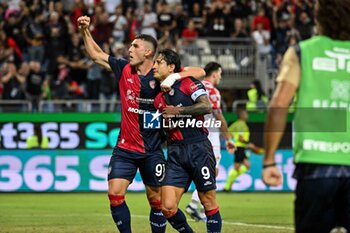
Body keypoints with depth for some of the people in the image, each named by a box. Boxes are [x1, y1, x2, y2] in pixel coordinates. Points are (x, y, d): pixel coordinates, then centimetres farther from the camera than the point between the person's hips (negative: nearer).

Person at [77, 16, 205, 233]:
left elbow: (200, 72, -12)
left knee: (156, 200, 4)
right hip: (125, 148, 3)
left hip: (152, 150, -3)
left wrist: (175, 76, -27)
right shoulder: (124, 69, 2)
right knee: (115, 195, -9)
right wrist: (85, 31, 2)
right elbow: (96, 54, 13)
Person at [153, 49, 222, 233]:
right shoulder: (159, 98, 17)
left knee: (208, 202, -1)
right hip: (175, 153, 5)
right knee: (168, 207, -7)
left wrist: (178, 111, -12)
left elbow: (206, 106, -15)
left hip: (198, 149, -5)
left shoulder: (187, 83, -1)